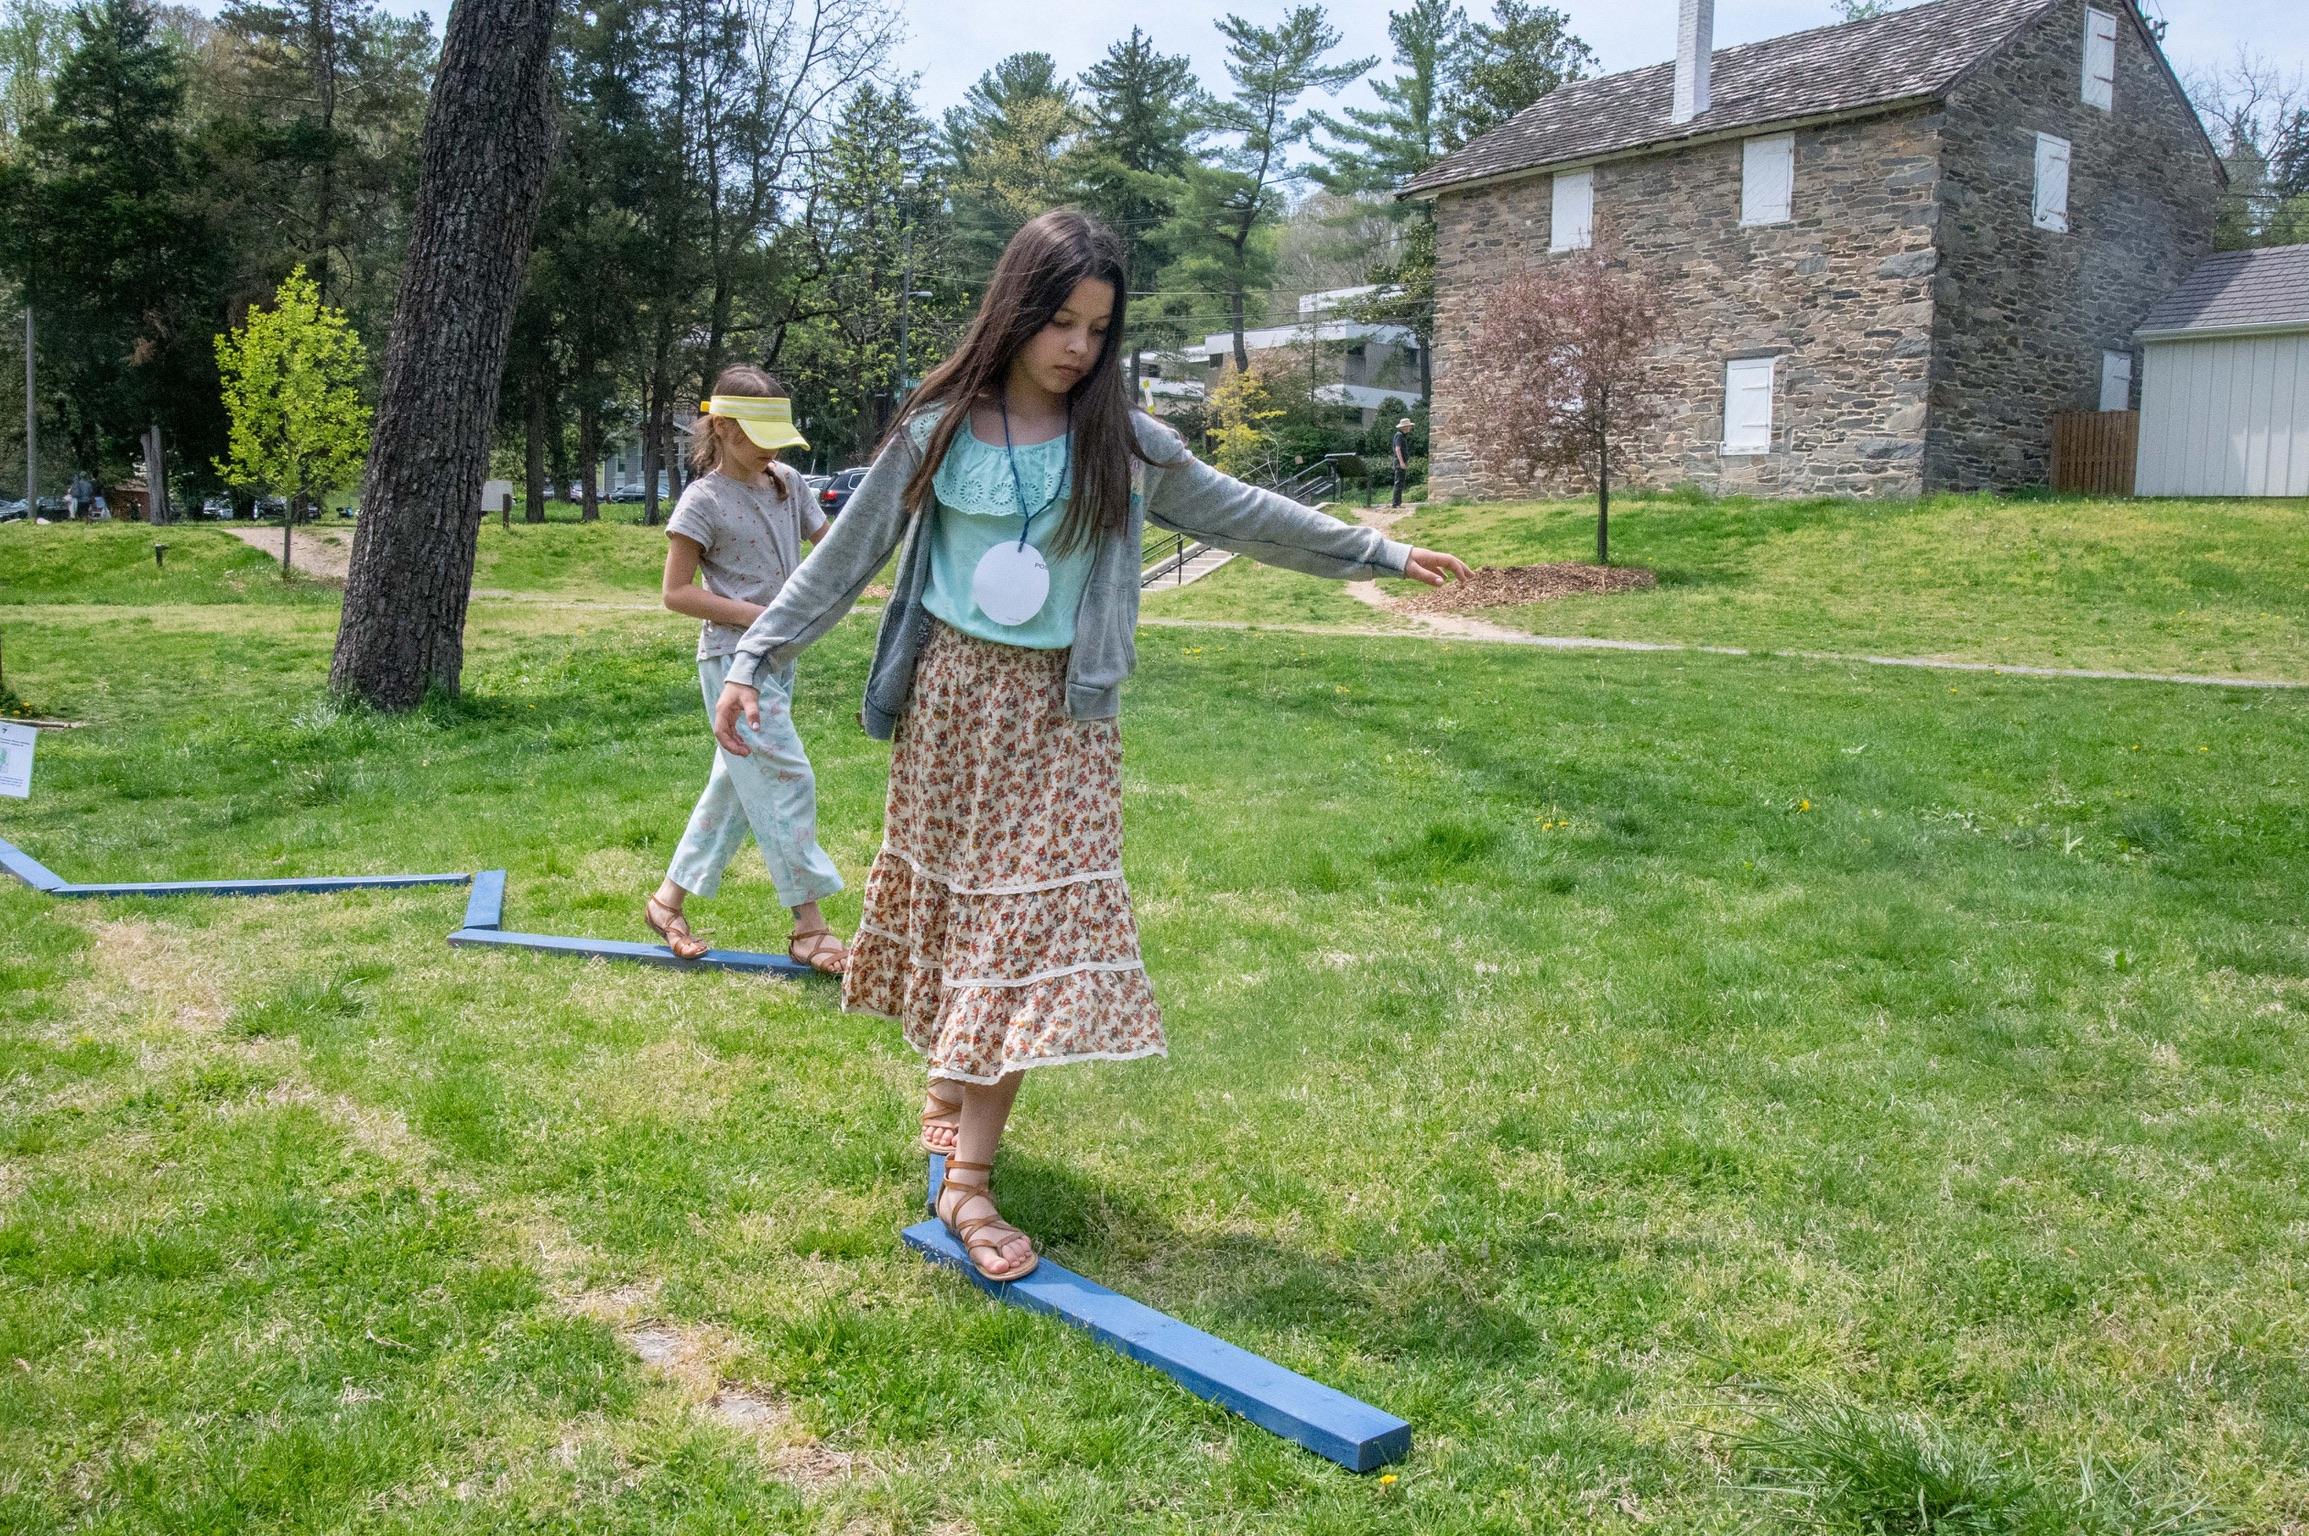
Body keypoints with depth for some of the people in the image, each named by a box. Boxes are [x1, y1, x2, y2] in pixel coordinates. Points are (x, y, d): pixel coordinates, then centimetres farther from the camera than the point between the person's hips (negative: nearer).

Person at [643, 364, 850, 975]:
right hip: (735, 660, -8)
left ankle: (669, 900, 25)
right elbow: (676, 591, -11)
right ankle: (810, 927, -1)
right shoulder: (704, 500, -11)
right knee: (786, 783, -8)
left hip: (778, 659, 8)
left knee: (736, 784, 13)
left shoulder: (787, 483, 8)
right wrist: (754, 615, -19)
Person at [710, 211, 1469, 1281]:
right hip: (951, 700, 0)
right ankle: (950, 1085, 33)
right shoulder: (937, 431, -2)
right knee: (948, 903, 9)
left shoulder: (1123, 444, 0)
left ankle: (968, 1177, -2)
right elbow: (846, 558, 1)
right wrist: (756, 659, -4)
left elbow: (1241, 515, 9)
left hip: (1057, 714, 0)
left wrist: (1376, 552, 13)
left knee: (1034, 918, -6)